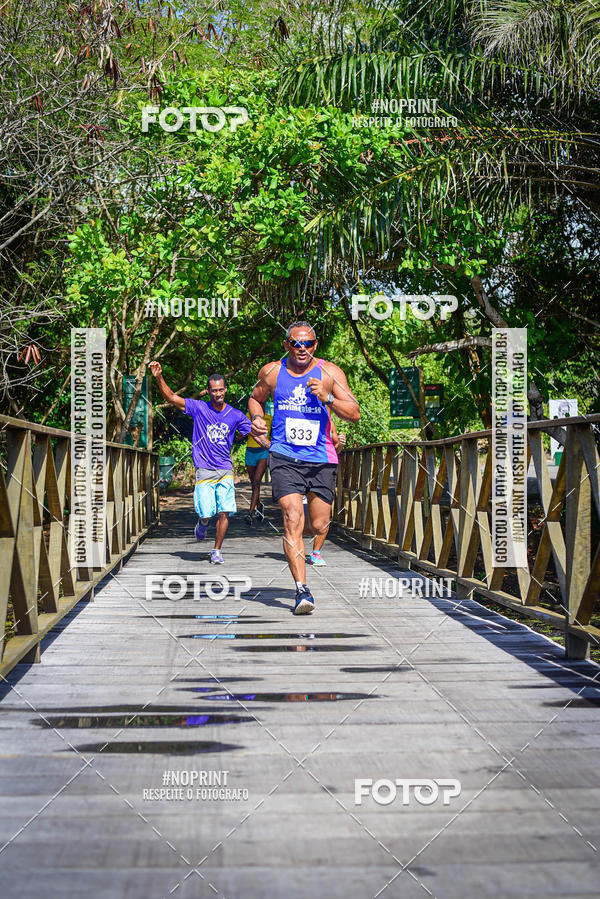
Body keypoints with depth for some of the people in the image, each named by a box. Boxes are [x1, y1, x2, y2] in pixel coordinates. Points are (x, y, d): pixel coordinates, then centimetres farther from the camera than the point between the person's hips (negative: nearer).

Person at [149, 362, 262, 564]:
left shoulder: (236, 415, 5)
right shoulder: (199, 408, 0)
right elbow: (171, 398, -3)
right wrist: (159, 377, -16)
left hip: (225, 471, 2)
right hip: (204, 470, -1)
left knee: (224, 513, -7)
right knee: (206, 513, -9)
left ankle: (217, 550, 9)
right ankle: (203, 523, 28)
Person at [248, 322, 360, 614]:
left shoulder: (330, 372, -2)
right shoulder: (271, 372, 3)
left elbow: (354, 414, -5)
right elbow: (256, 398, 22)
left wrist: (327, 397, -21)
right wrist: (257, 418, 1)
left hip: (321, 460, 1)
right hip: (284, 457, -1)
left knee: (319, 526, 6)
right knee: (292, 519, -17)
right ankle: (302, 589, -17)